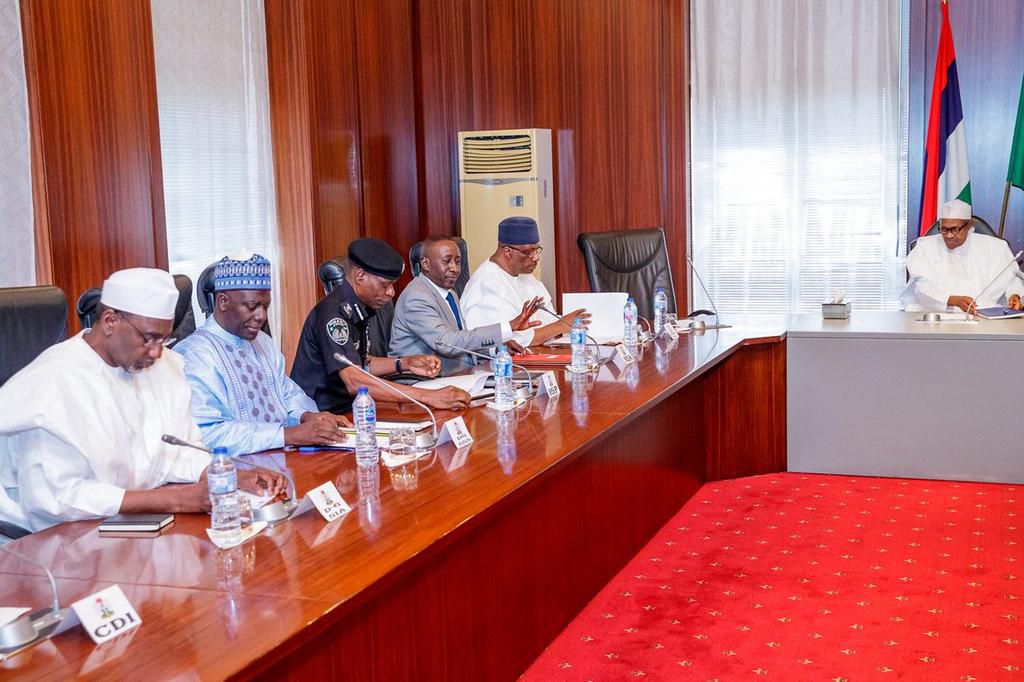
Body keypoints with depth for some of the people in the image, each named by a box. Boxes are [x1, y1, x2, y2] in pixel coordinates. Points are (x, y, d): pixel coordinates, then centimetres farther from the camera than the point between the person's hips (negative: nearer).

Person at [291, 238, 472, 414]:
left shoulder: (358, 309, 8)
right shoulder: (333, 312, -20)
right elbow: (354, 383, -30)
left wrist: (405, 364, 5)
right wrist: (427, 396, -33)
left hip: (345, 411, 8)